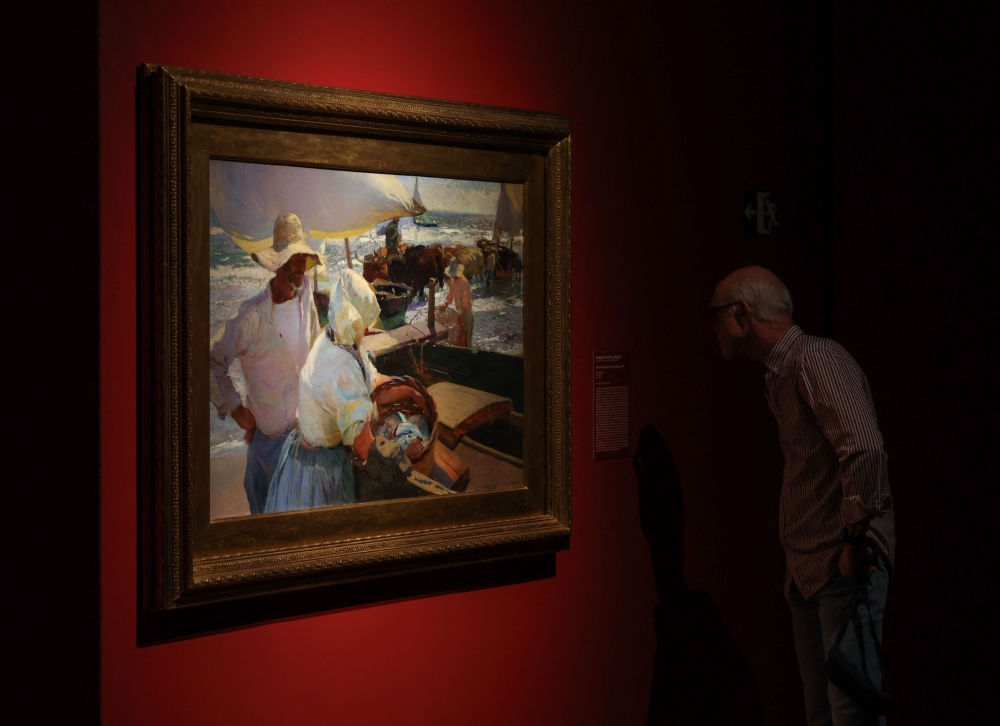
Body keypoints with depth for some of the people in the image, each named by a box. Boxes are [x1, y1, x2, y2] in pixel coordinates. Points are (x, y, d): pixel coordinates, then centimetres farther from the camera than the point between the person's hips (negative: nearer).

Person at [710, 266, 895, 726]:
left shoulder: (817, 359, -13)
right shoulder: (781, 374, 17)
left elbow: (864, 449, -25)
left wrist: (856, 539, -19)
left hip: (845, 565, -9)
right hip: (808, 567, 9)